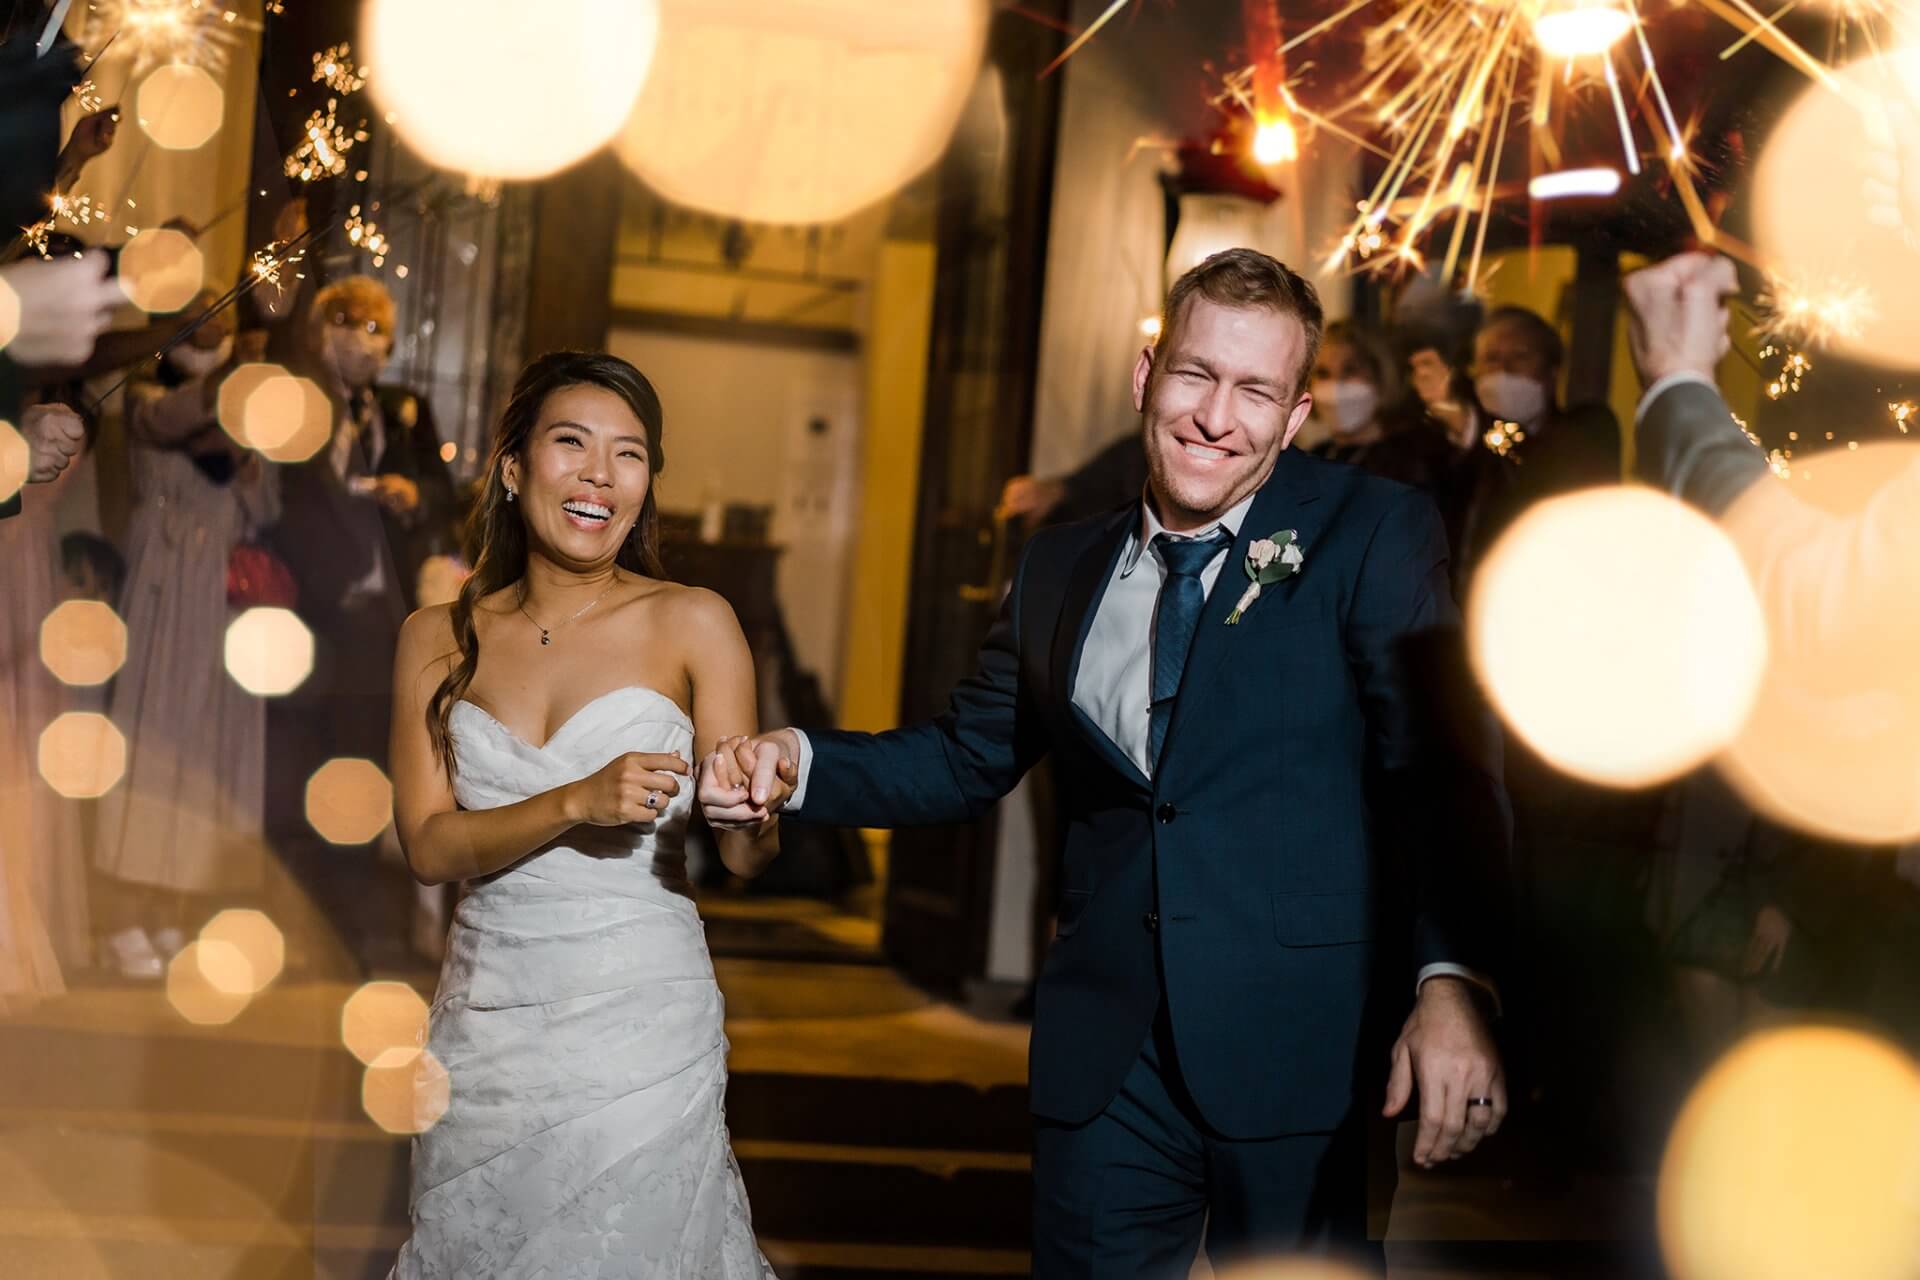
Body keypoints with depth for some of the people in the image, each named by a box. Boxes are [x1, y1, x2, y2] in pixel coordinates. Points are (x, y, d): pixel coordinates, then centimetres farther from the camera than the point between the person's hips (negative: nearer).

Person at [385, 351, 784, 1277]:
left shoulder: (692, 624, -4)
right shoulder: (439, 639, 4)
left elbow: (744, 861, -5)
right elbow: (429, 845, -5)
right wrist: (577, 803, -20)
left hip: (639, 1023, -2)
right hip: (484, 1021, 3)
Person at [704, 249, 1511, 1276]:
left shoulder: (1373, 535, -5)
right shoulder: (1061, 570, 11)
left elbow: (1444, 765, -13)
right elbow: (967, 758, 18)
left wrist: (1453, 980, -27)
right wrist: (800, 766, 1)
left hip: (1301, 1045, -4)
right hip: (1109, 1059, 4)